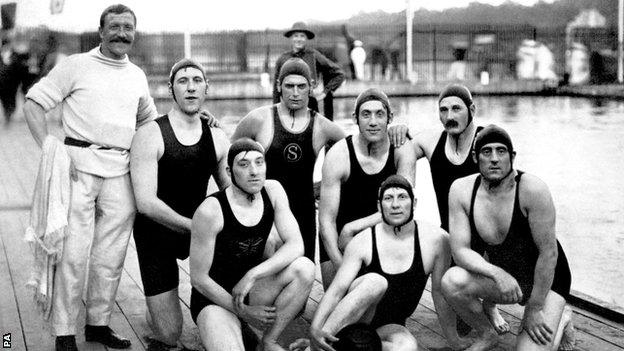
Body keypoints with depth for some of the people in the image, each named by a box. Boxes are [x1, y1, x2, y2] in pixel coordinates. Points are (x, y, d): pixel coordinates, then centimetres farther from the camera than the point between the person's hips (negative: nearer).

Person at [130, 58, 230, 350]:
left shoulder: (217, 138, 0)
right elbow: (146, 203, -21)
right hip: (156, 235, -4)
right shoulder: (150, 135, -14)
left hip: (196, 225, 4)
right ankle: (154, 309, 30)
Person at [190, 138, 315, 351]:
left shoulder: (272, 191, -5)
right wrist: (244, 312, -14)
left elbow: (296, 245, -13)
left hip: (250, 291, 7)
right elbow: (198, 279, -15)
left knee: (304, 268, -22)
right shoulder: (210, 212, -20)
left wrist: (252, 275, -26)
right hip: (214, 299, -7)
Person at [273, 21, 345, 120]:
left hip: (310, 108, -1)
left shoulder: (314, 56, 2)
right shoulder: (282, 59, 7)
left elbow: (339, 75, 8)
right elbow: (276, 90, 12)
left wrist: (325, 92, 0)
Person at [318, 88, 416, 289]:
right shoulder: (338, 156, -18)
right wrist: (340, 265, -30)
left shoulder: (402, 150, -12)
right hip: (337, 242, -1)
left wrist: (352, 228, -25)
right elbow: (326, 219, -19)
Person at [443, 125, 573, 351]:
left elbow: (549, 253, -20)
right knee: (452, 281, -27)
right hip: (501, 278, 3)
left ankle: (559, 324, 15)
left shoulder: (532, 189, -26)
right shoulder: (461, 190, -13)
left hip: (545, 280, -3)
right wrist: (497, 273, -33)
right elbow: (460, 250, -14)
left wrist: (534, 309, -14)